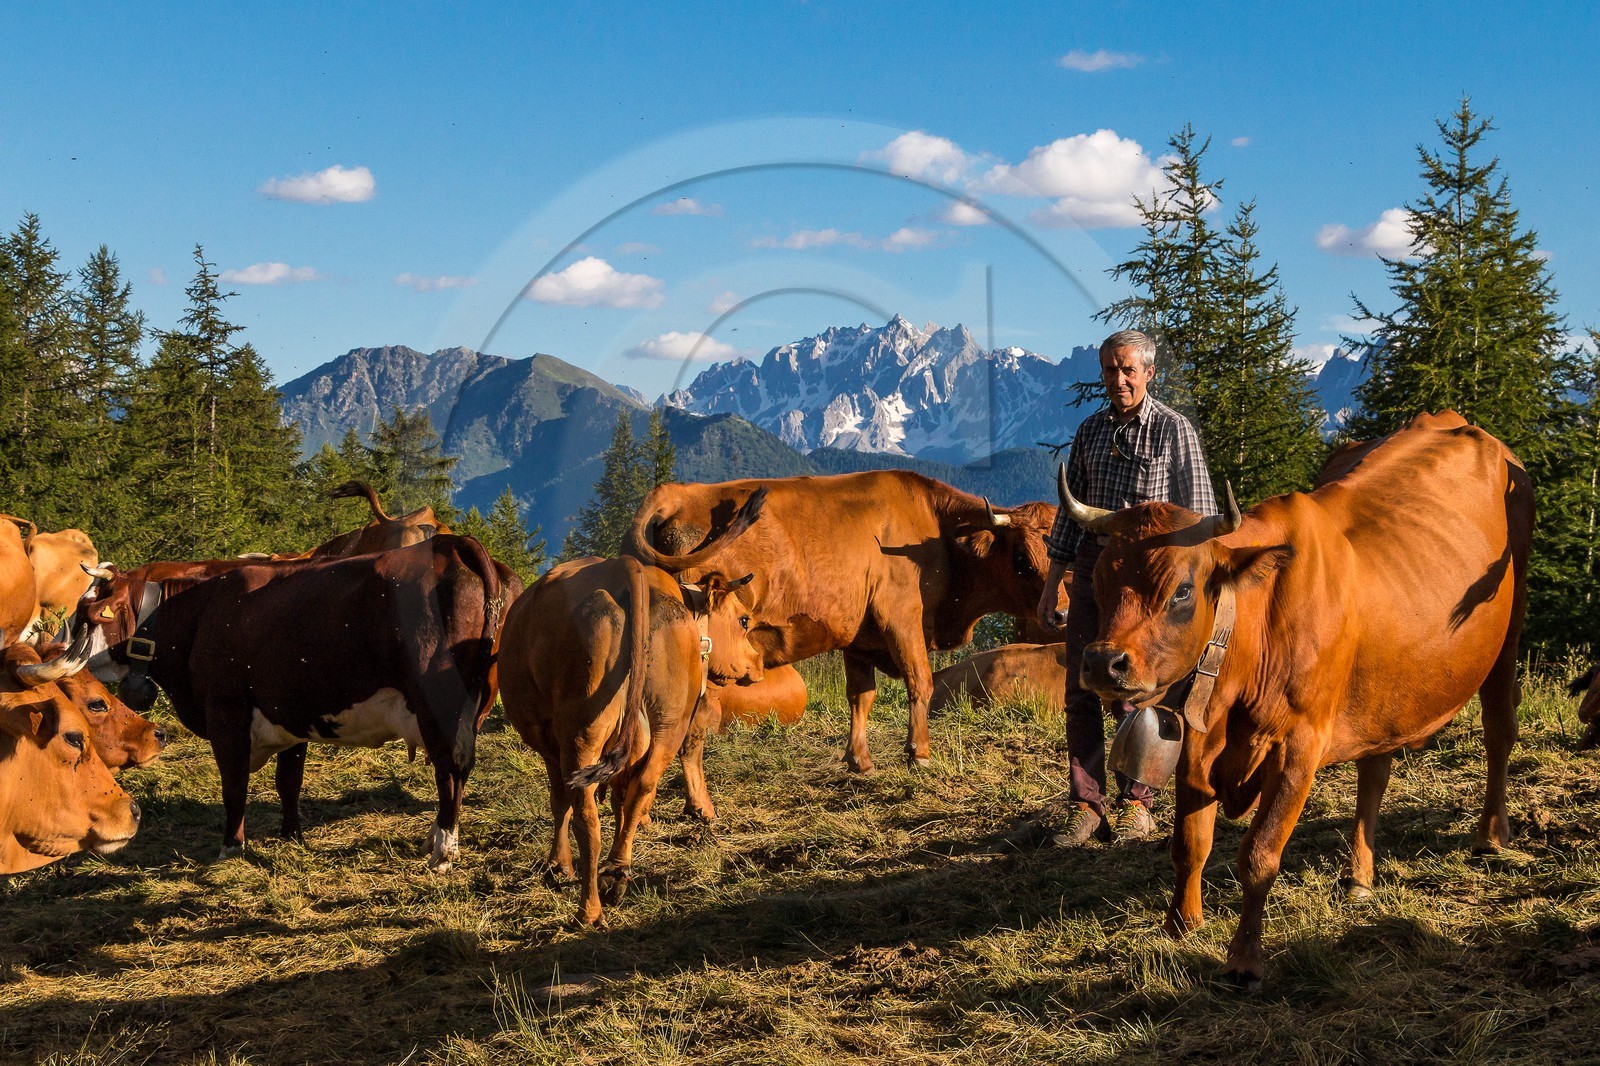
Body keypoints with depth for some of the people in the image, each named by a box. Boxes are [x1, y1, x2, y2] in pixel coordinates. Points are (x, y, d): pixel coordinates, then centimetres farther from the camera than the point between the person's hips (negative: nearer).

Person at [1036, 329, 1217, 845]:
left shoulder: (1173, 429, -3)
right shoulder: (1091, 430, 11)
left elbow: (1198, 512, -3)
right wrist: (1050, 586, 13)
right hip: (1092, 568, 5)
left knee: (1131, 694, -2)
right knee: (1081, 692, 2)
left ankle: (1137, 804, 14)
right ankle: (1086, 807, 9)